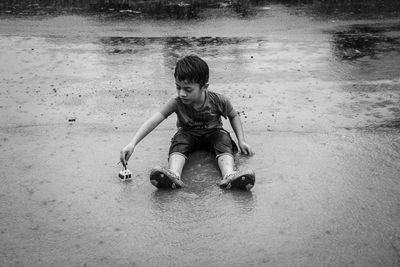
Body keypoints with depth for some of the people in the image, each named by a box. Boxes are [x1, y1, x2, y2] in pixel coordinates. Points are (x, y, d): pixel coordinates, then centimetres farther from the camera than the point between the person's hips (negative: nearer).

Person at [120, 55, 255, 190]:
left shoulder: (218, 101, -21)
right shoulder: (177, 103, -24)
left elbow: (234, 116, 0)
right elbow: (153, 121, -33)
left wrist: (241, 140, -9)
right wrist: (132, 144, -44)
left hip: (213, 131, 0)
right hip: (188, 132, 0)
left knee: (225, 142, -31)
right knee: (178, 144, -31)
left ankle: (229, 175, -56)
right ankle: (174, 175, -58)